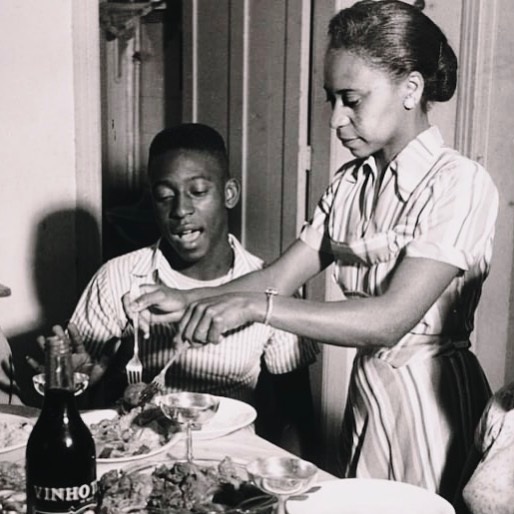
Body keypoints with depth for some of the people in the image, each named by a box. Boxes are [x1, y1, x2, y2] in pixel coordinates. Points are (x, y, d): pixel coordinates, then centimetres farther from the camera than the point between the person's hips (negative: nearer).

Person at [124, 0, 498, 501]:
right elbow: (279, 278, 0)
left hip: (432, 398, -6)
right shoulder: (350, 183, 5)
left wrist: (254, 306, -33)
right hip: (365, 390, 6)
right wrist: (187, 301, -14)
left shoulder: (458, 183, -17)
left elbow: (390, 319, -27)